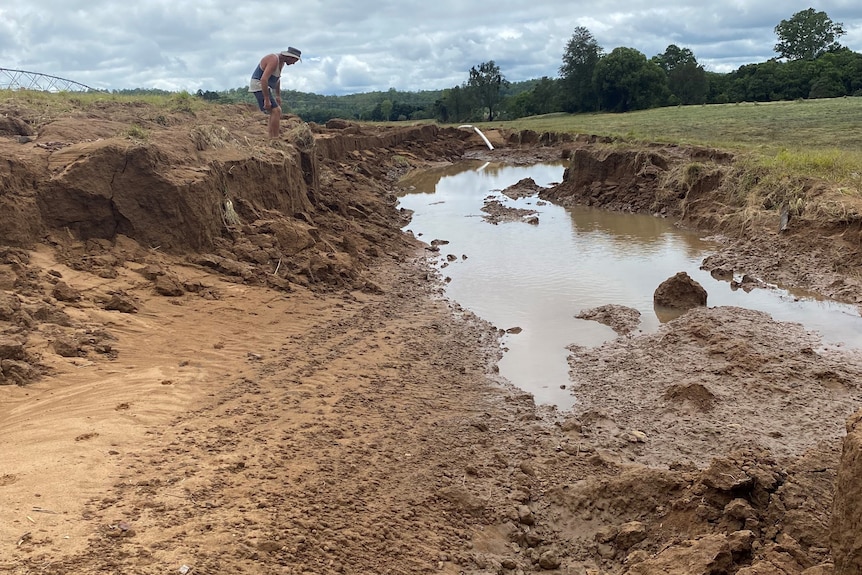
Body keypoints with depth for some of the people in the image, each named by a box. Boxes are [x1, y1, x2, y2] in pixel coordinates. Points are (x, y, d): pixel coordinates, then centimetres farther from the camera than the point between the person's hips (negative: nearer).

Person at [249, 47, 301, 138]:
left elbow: (277, 79, 22)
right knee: (276, 111, -17)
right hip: (259, 86, -11)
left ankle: (271, 138, 14)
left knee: (274, 112, 14)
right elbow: (264, 79, -31)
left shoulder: (281, 61, 8)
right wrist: (266, 99, -30)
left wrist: (278, 96, 21)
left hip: (265, 87, 11)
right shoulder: (274, 60, -23)